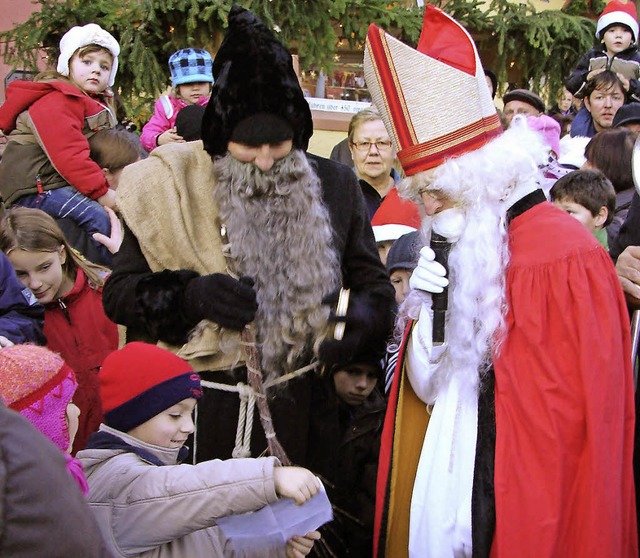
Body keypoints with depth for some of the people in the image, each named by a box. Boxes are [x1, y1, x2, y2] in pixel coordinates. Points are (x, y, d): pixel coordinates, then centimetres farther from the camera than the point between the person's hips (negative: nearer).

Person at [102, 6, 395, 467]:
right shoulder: (170, 187, -3)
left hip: (305, 412, 2)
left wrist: (362, 318, -15)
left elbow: (373, 282, 9)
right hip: (203, 414, -1)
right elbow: (119, 292, -1)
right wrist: (192, 296, -20)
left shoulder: (334, 187, 2)